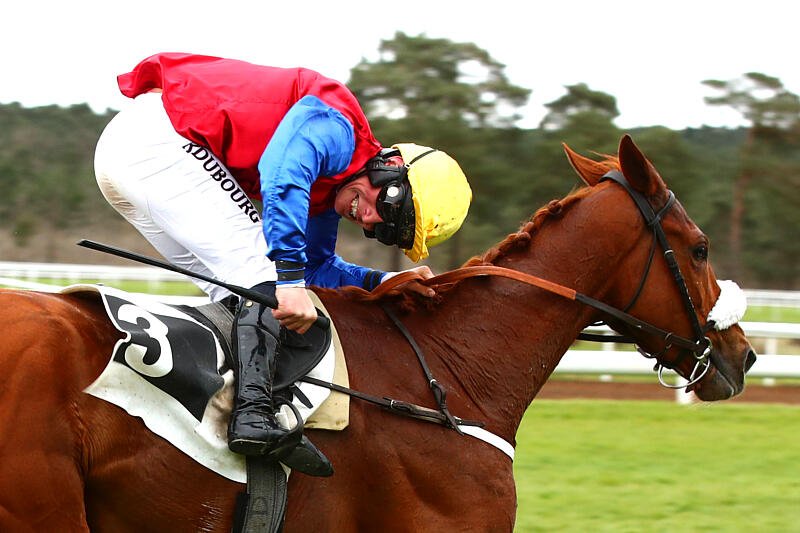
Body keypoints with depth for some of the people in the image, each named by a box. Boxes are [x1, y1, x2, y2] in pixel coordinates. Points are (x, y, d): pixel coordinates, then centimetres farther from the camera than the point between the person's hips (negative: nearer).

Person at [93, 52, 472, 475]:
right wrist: (290, 278, -32)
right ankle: (252, 415, -25)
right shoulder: (334, 126, -11)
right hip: (157, 138, -10)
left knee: (234, 291, 12)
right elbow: (280, 178, -28)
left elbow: (316, 266, 25)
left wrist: (385, 283, 11)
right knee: (261, 273, -12)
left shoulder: (327, 190, 18)